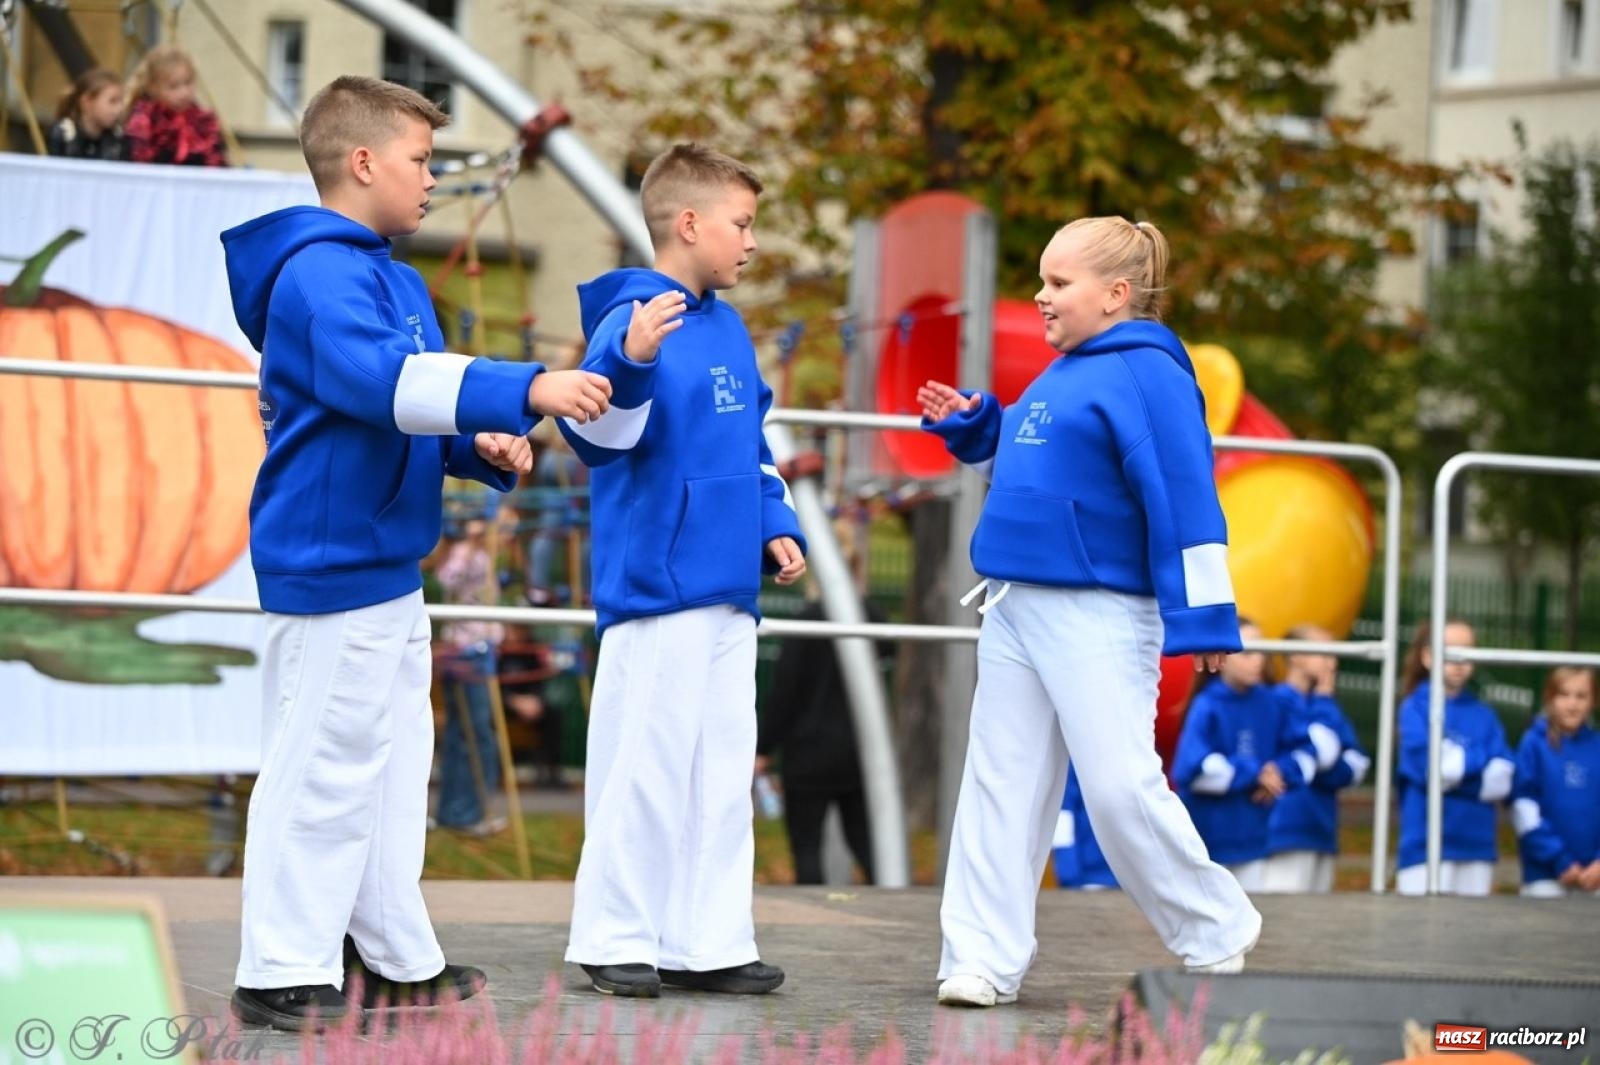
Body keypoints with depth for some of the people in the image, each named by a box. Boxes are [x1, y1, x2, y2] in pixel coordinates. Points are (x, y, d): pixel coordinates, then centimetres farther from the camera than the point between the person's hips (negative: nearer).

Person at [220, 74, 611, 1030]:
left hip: (387, 568, 11)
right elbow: (379, 380, -32)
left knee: (392, 765, 16)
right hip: (330, 562, -11)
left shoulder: (395, 279, 17)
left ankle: (401, 959, 26)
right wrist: (526, 390, -38)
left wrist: (485, 449, 2)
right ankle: (281, 974, 0)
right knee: (322, 768, -6)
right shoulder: (321, 274, -17)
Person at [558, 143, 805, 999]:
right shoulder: (634, 317, -12)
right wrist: (629, 361, -41)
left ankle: (709, 941, 17)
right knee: (645, 765, -3)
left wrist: (774, 524, 12)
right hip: (655, 585, -9)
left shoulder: (726, 327, 14)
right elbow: (600, 429, -23)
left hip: (727, 588, 9)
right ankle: (615, 938, 7)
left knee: (722, 769, 11)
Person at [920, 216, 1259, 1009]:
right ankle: (984, 960, 8)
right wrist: (972, 430, 15)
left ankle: (1217, 938, 7)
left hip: (1099, 616, -9)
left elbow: (1184, 497, -16)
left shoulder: (1147, 372, -11)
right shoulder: (1062, 375, 16)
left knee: (1121, 785, -9)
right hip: (1015, 611, 9)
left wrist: (1201, 615, -20)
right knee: (1002, 785, 5)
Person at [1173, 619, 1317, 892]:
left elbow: (1304, 751, 7)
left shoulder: (1272, 704, 1)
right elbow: (1193, 768, -23)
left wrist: (1281, 773, -14)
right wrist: (1254, 774, -16)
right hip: (1211, 836, -4)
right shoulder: (1207, 707, -14)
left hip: (1254, 835, 4)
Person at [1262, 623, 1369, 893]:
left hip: (1321, 830, 8)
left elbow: (1356, 764, 11)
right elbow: (1321, 750, -17)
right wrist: (1324, 700, -3)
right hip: (1289, 829, -8)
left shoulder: (1320, 704, 16)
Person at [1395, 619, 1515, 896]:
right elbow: (1424, 766, -13)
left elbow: (1503, 779, 1)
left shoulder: (1484, 715, 11)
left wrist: (1458, 763, -8)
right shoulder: (1416, 708, 0)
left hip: (1477, 842, 4)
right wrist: (1477, 762, -4)